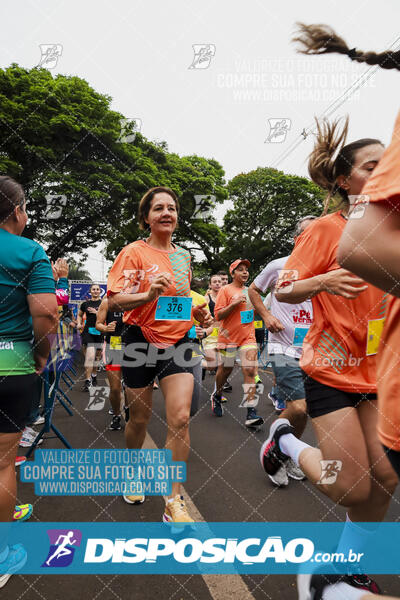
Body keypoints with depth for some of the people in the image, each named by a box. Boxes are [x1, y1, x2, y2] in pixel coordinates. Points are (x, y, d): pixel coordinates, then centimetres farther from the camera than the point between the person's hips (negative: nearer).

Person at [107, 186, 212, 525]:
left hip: (178, 342, 4)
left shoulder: (183, 256, 11)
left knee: (180, 418, -9)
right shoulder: (135, 252, -5)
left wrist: (199, 313, 3)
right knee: (140, 418, 11)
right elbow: (113, 301, -13)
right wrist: (148, 295, -31)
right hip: (141, 341, -3)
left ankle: (174, 503, 6)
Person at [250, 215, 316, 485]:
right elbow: (253, 290, 10)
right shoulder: (279, 266, -2)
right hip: (284, 348, -4)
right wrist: (267, 316, -3)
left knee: (302, 409, 11)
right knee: (297, 408, -15)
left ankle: (289, 455, 35)